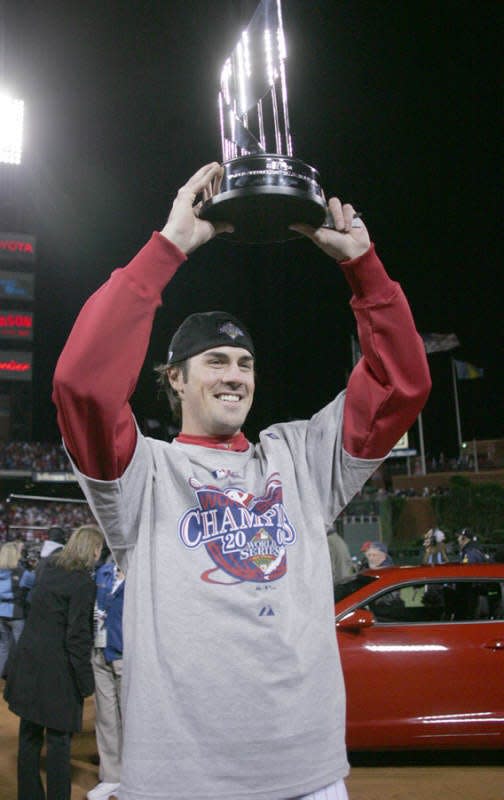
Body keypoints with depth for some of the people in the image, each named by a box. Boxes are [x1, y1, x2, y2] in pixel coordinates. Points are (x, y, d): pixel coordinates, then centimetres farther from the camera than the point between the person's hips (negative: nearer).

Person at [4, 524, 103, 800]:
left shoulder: (49, 569, 7)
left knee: (29, 735, 15)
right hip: (57, 670, -7)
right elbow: (78, 637, -17)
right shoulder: (83, 584, -15)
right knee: (58, 739, 5)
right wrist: (86, 683, -11)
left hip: (28, 662, 7)